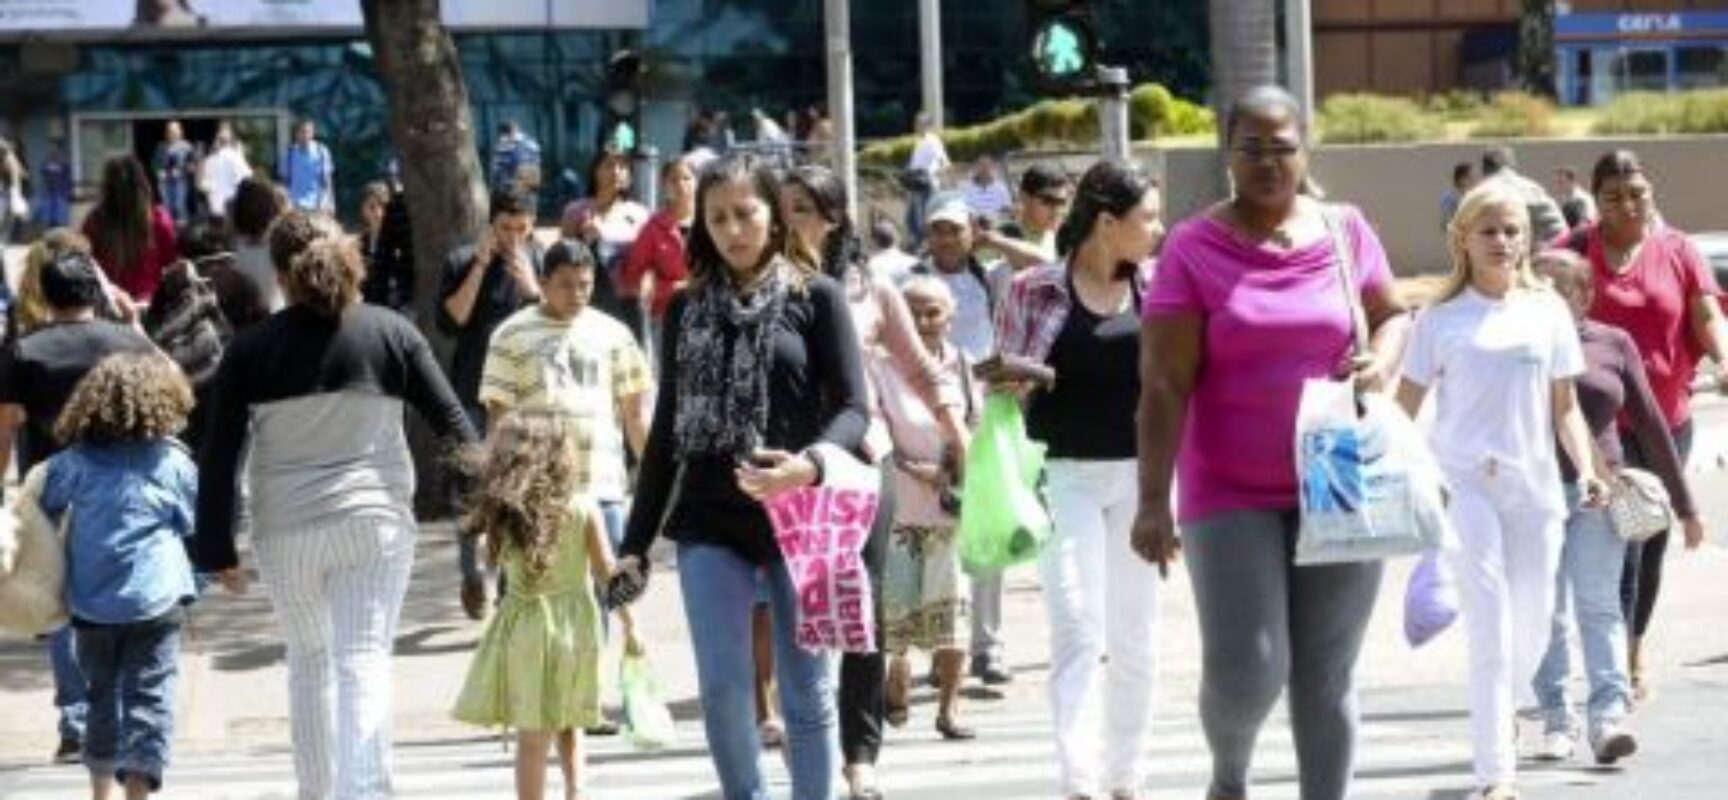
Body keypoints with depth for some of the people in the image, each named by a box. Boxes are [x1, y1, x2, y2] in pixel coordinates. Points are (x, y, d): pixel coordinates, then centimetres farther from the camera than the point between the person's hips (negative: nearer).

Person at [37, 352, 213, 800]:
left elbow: (45, 513, 8)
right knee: (149, 697, -3)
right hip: (154, 600, -3)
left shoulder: (75, 461, 2)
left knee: (102, 695, 18)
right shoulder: (173, 462, -1)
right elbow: (192, 523, 8)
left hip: (90, 602, 3)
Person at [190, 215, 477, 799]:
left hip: (284, 531, 1)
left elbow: (219, 457, -2)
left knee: (308, 661, 18)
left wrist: (216, 548, 4)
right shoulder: (391, 334, 0)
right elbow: (452, 422, 1)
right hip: (373, 522, -1)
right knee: (364, 664, -4)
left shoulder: (251, 349, -1)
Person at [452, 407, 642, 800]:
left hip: (523, 625, -1)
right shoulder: (584, 509, -8)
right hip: (576, 624, 1)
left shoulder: (504, 511, -7)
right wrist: (629, 625, 4)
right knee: (568, 723, 20)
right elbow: (607, 573, -5)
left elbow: (496, 559, 6)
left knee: (532, 735, 3)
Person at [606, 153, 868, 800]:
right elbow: (666, 429, 13)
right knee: (722, 689, -4)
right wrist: (636, 542, 9)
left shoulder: (816, 297, 1)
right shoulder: (689, 308, 11)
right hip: (710, 525, 3)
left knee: (806, 691, 4)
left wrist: (811, 464, -28)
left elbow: (852, 407, -6)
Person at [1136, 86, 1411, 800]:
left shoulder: (1346, 231, 5)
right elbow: (1164, 385, -8)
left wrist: (1382, 365, -5)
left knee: (1327, 679, 5)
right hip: (1232, 495, -3)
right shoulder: (1194, 248, -5)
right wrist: (1153, 501, -14)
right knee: (1246, 670, -11)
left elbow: (1392, 315, 19)